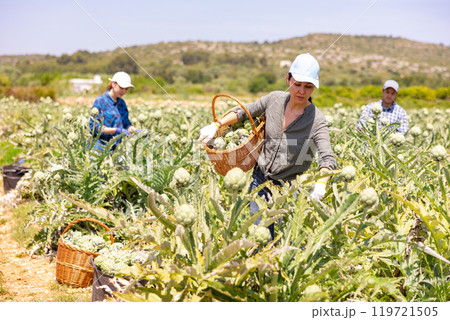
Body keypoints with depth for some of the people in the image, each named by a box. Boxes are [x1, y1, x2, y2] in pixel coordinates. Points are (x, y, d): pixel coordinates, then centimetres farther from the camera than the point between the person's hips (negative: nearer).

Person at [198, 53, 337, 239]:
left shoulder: (316, 120, -16)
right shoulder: (275, 99, -4)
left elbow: (327, 159, -26)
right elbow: (244, 112, 11)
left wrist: (321, 185, -46)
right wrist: (216, 125, -2)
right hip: (260, 180, 3)